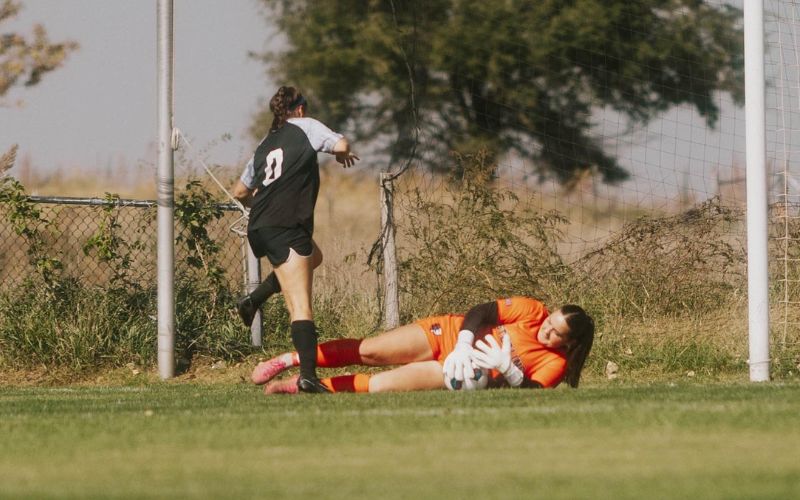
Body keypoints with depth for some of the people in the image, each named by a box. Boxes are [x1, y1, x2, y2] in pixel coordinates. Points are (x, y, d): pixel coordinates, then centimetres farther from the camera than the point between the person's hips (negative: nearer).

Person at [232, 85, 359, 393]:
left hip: (258, 228, 7)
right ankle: (308, 375, -26)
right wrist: (343, 154, 14)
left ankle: (253, 299, 19)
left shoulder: (265, 144, 24)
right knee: (301, 307, -13)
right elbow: (340, 144, -8)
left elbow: (239, 192, 29)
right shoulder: (304, 127, 7)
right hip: (287, 227, -7)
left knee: (313, 257, 34)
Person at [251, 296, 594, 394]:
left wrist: (507, 369, -35)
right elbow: (483, 312, -11)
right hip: (449, 334, 1)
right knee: (367, 351, -10)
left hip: (459, 376, -1)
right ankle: (291, 360, 8)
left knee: (380, 386, -16)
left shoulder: (555, 364, -11)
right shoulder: (533, 312, -9)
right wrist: (462, 345, -25)